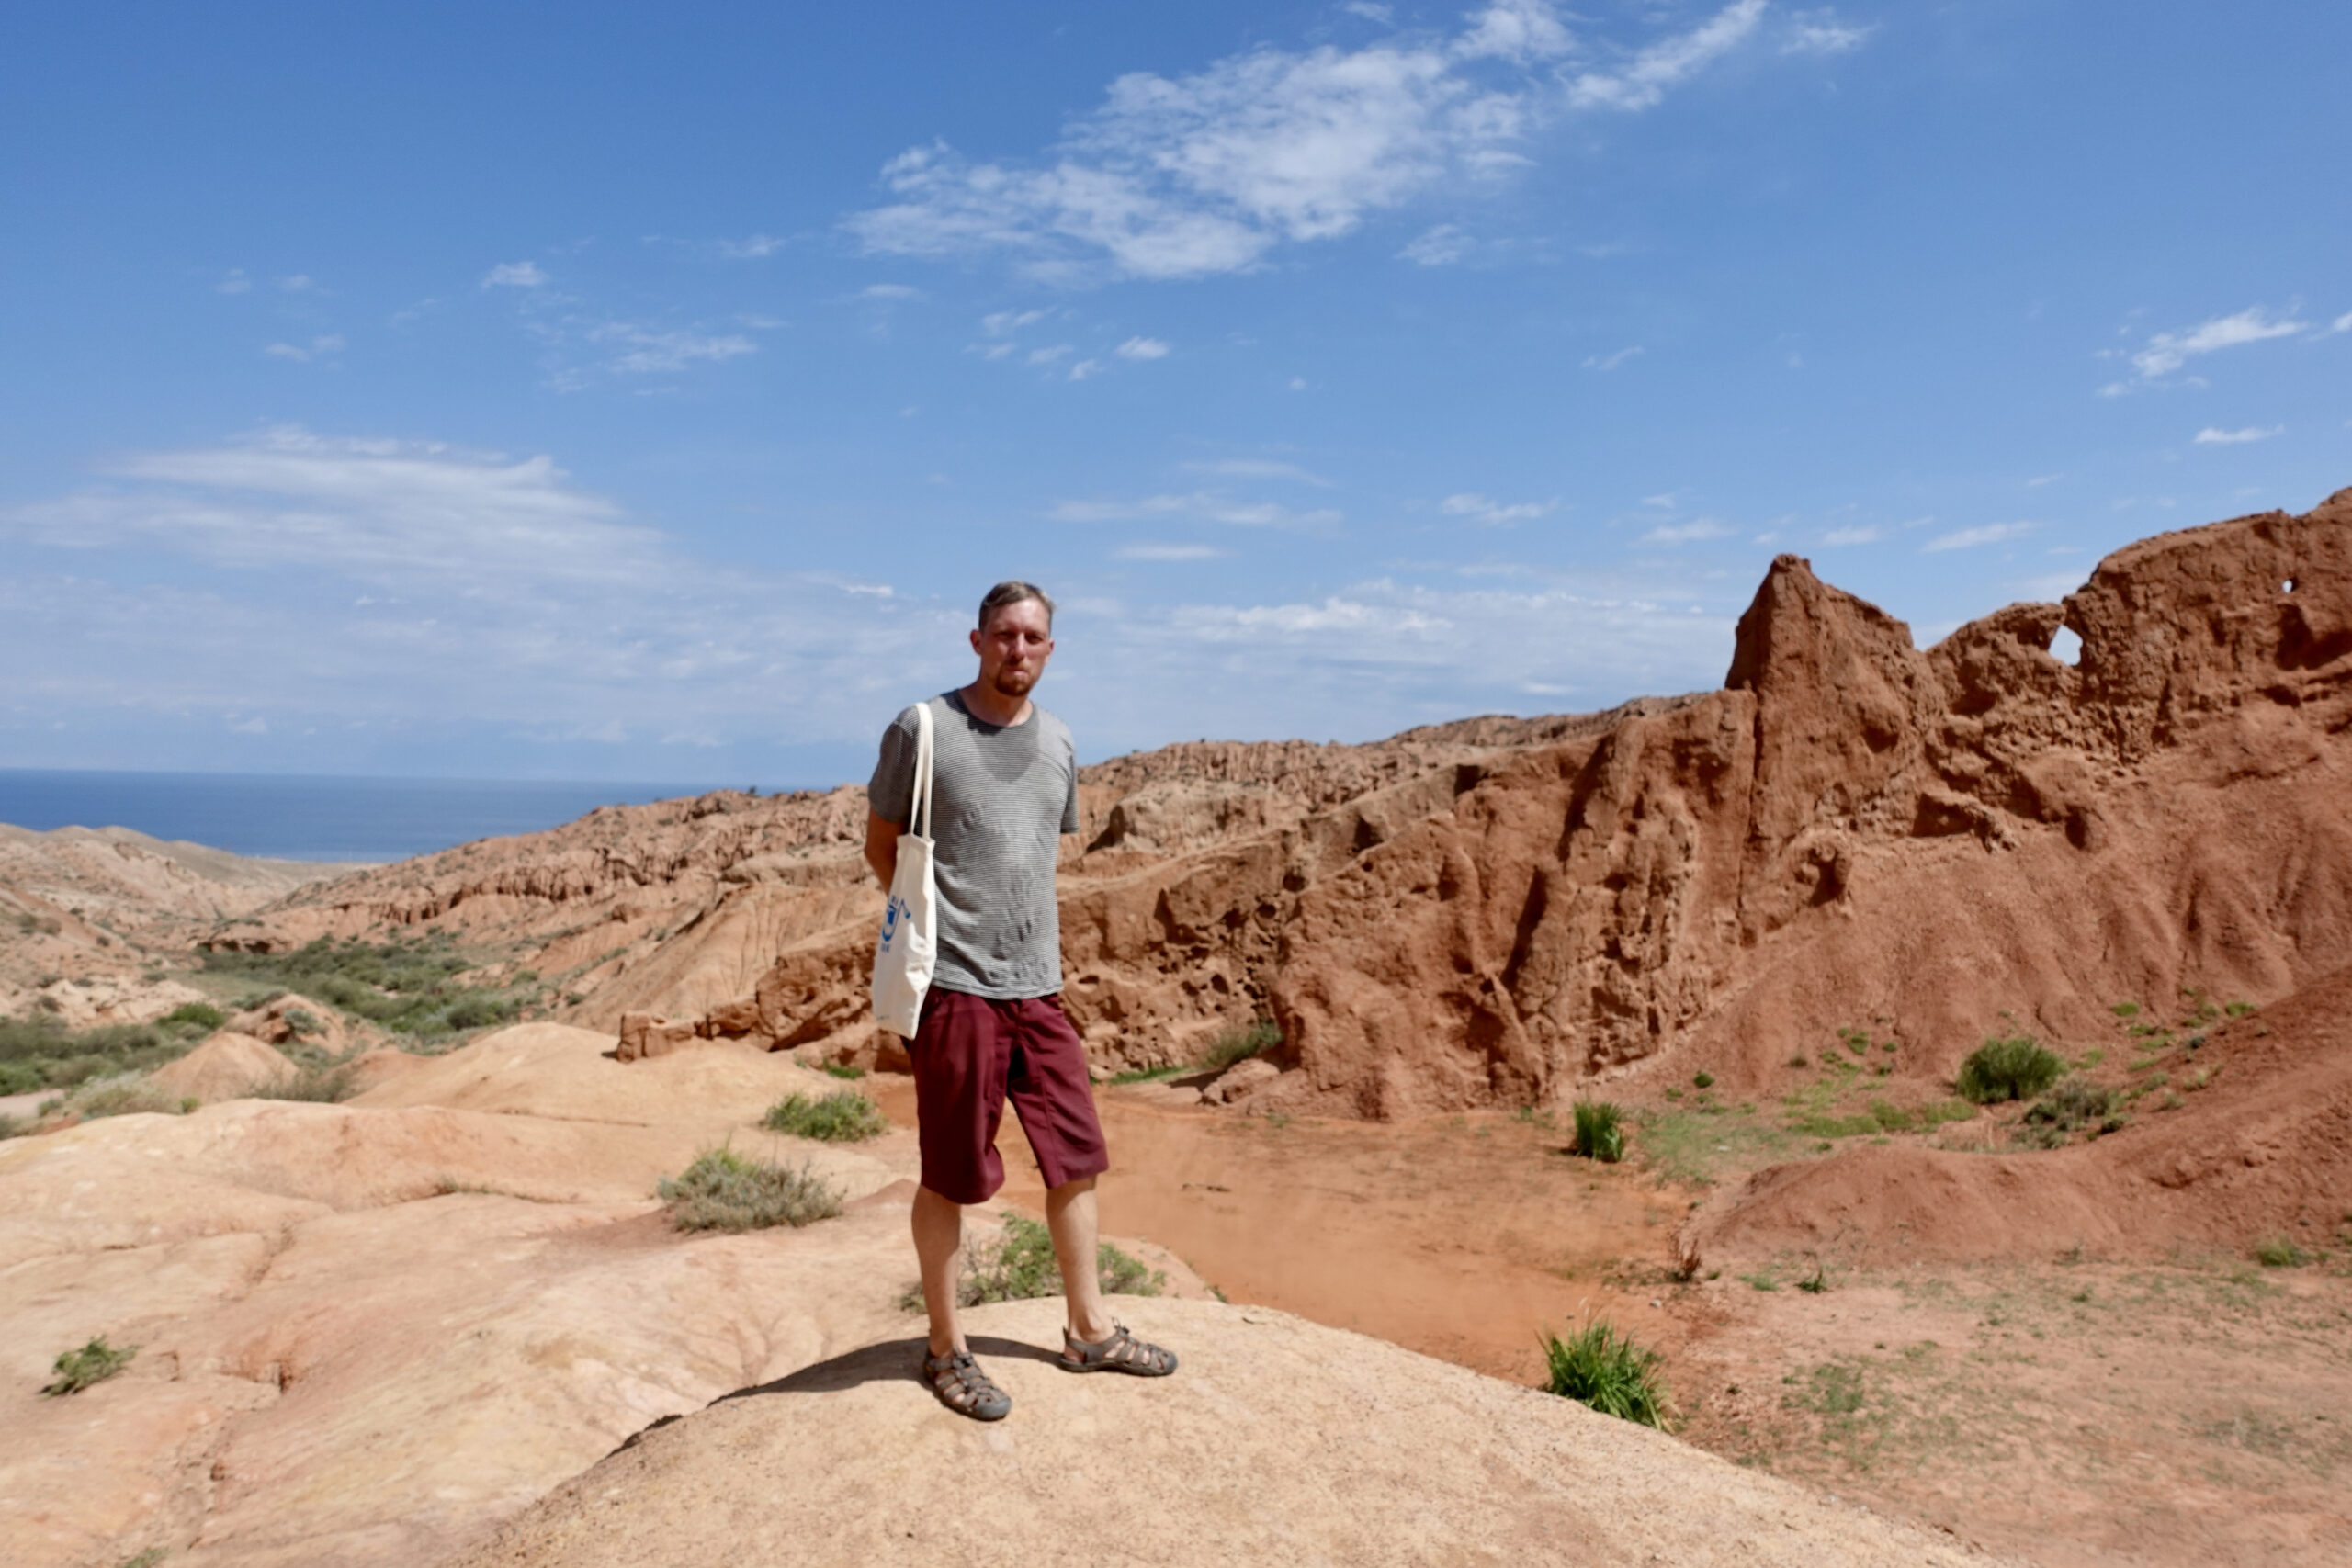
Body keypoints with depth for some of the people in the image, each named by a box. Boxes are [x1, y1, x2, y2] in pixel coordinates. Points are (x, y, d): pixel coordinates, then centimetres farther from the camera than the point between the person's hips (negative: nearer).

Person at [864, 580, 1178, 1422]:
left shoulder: (1058, 743, 10)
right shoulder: (923, 729, -6)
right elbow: (882, 846, 2)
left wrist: (1020, 921, 12)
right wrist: (939, 918, 1)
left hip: (1038, 984, 6)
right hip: (955, 984, -6)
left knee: (1076, 1156, 12)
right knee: (950, 1176, 4)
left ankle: (1088, 1328, 28)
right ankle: (946, 1350, 20)